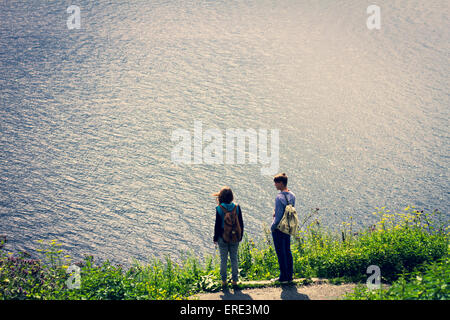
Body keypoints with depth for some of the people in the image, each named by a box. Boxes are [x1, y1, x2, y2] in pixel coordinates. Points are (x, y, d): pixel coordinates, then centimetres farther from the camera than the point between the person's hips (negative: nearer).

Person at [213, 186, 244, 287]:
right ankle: (234, 280, 12)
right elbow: (241, 223, 1)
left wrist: (215, 238, 3)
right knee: (234, 259, 10)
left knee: (223, 260, 7)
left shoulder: (219, 209, -11)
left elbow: (217, 224, -7)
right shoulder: (236, 207, -5)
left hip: (222, 238, -2)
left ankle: (223, 280, 10)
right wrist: (240, 235, 13)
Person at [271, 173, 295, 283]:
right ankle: (290, 276, 20)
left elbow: (278, 216, -20)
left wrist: (273, 227, -9)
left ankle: (284, 276, 6)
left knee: (281, 253, 1)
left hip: (279, 228, -8)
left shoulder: (279, 197, -21)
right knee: (288, 251, 14)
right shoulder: (292, 196, 4)